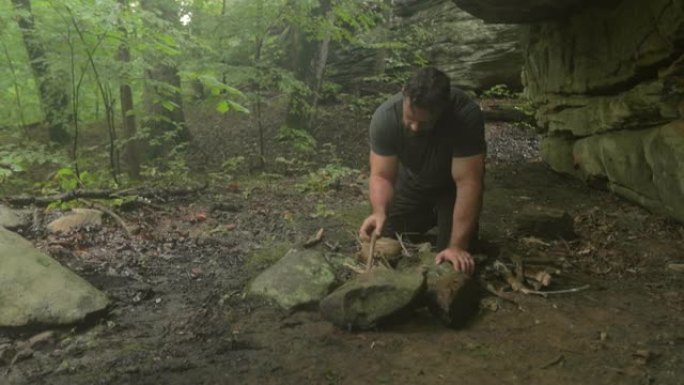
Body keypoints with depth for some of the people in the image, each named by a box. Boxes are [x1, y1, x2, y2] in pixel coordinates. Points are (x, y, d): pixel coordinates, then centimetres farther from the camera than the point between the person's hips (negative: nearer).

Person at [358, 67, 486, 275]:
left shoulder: (466, 116, -38)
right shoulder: (385, 116, -31)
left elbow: (468, 183, -37)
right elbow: (381, 175, -27)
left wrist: (457, 246, -41)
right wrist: (380, 212, -48)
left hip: (451, 185, -2)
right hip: (411, 183, 3)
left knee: (454, 264, -13)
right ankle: (431, 218, 26)